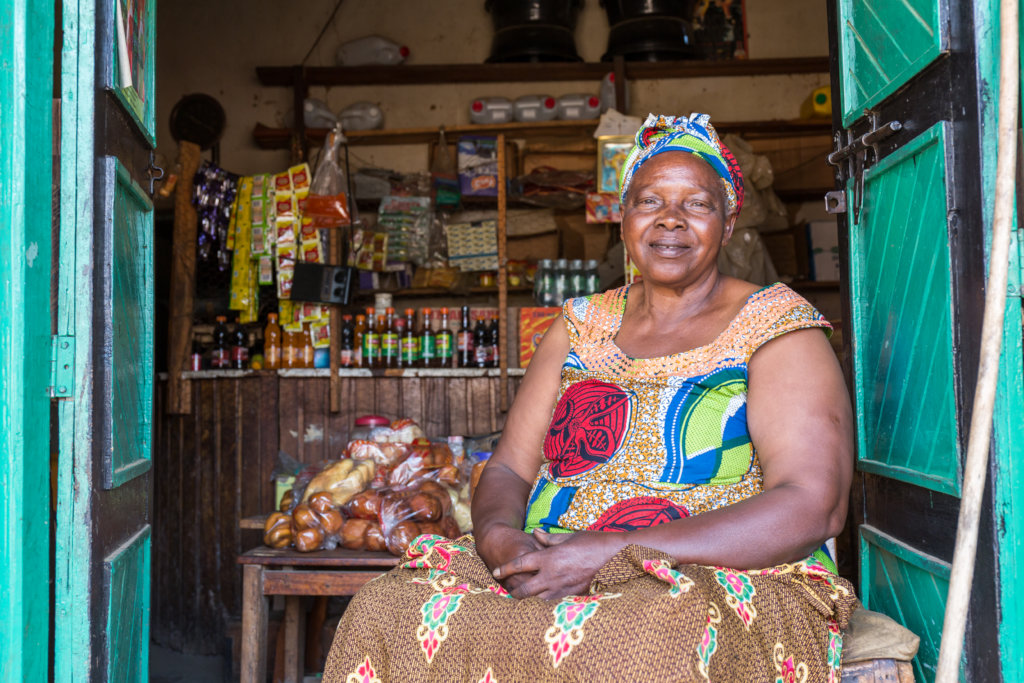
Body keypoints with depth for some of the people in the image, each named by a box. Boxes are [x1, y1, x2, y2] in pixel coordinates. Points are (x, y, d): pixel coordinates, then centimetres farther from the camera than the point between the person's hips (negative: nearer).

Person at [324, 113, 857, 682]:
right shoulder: (582, 326, 15)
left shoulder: (776, 326, 0)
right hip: (545, 577, 4)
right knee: (383, 617, -20)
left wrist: (614, 553, -21)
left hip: (722, 587, -4)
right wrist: (499, 537, -13)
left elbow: (813, 507, -12)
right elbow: (508, 469, 13)